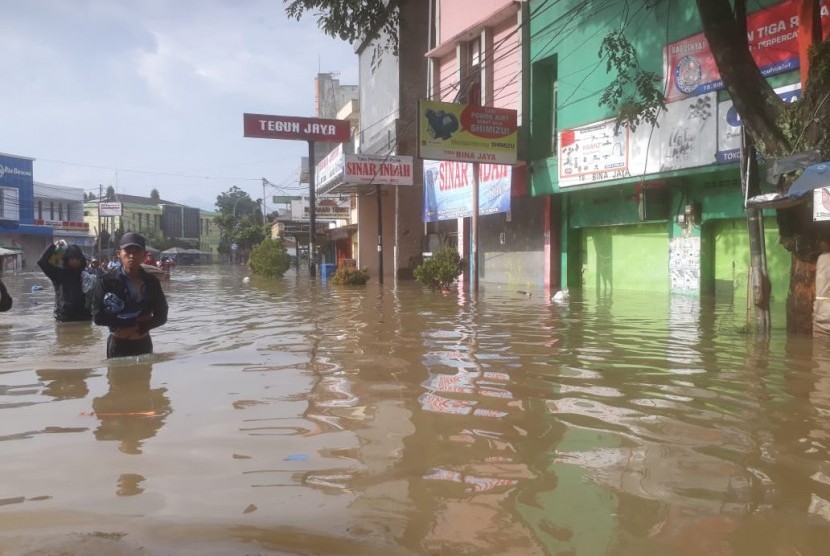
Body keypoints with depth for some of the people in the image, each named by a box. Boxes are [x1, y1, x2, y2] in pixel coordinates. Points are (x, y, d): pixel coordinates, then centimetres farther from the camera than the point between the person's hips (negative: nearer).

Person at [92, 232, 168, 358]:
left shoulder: (152, 282, 1)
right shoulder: (106, 281, -7)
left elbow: (161, 316, 1)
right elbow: (98, 316, -13)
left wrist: (139, 328, -15)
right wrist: (135, 322, -15)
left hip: (144, 345, 3)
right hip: (118, 346, -3)